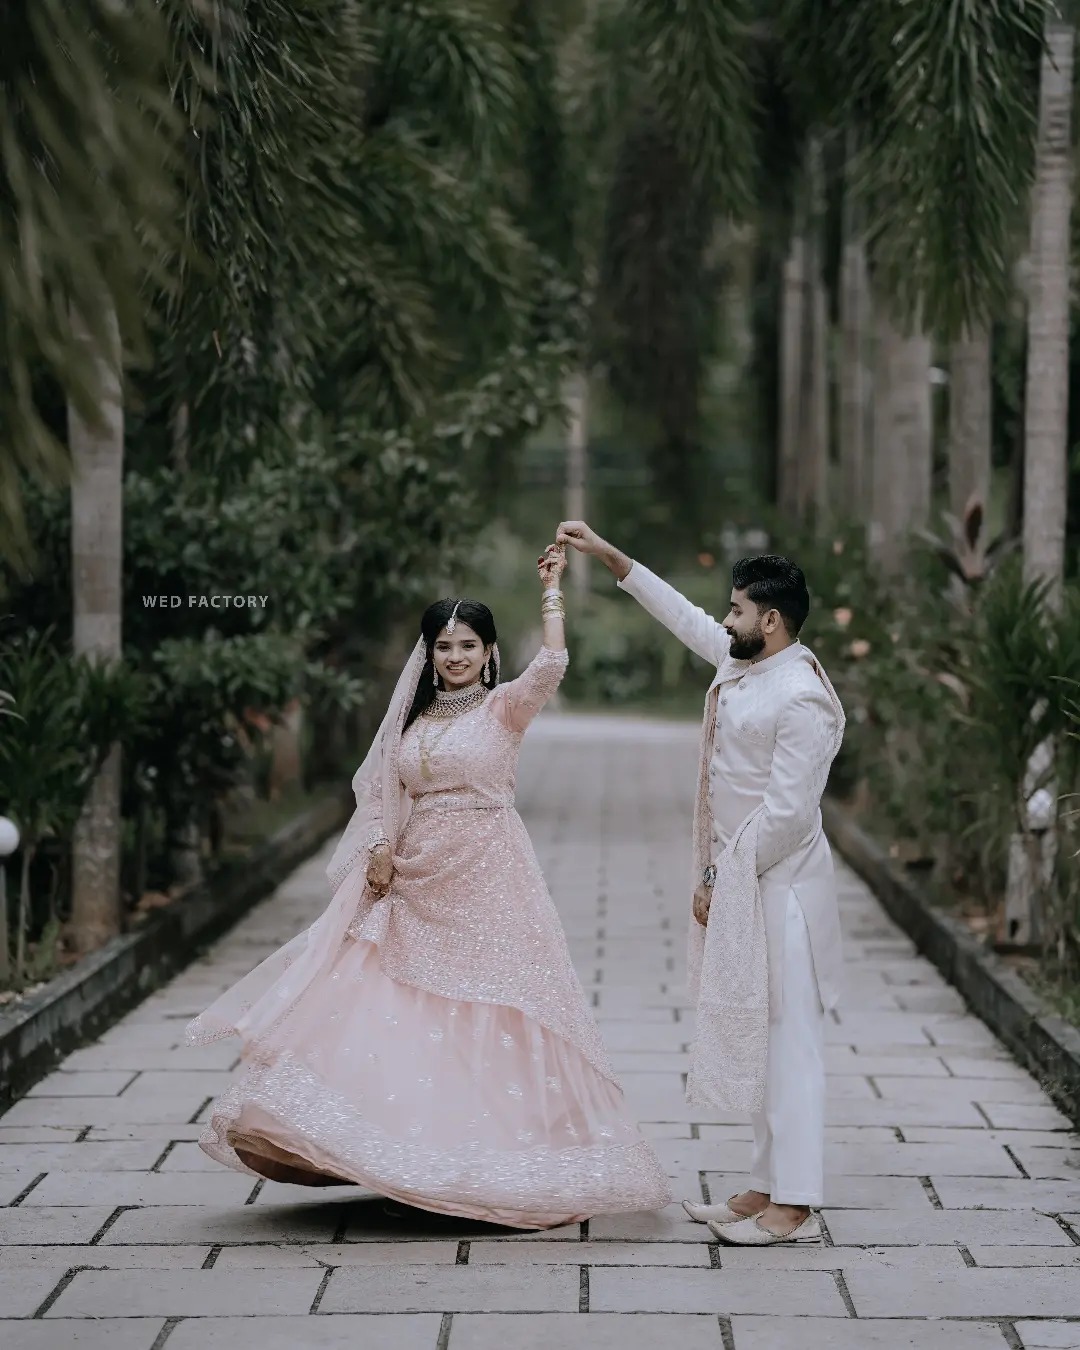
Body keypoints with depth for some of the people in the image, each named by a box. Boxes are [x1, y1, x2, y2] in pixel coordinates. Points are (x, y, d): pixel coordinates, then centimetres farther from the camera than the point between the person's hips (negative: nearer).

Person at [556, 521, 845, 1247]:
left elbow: (787, 812, -22)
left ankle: (795, 1206, -5)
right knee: (760, 1041, 13)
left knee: (788, 1044, -7)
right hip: (741, 885, 10)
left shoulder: (801, 699, -19)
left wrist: (721, 879, -15)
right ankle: (768, 1188, 20)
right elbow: (684, 616, 24)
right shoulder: (741, 664, 9)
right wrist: (607, 553, 25)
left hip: (780, 889, -10)